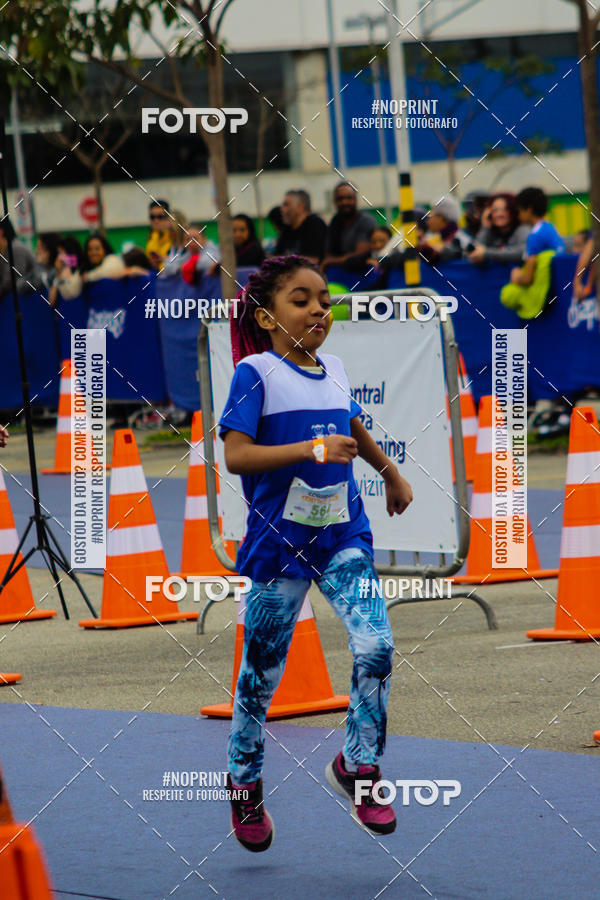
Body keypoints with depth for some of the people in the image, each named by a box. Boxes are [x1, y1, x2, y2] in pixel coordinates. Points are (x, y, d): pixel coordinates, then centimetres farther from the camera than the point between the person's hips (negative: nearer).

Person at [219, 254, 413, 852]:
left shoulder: (335, 371, 9)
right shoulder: (256, 373, -10)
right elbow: (235, 455, -21)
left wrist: (391, 473, 42)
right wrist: (311, 448, -29)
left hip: (342, 534, 5)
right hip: (279, 540, -4)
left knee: (375, 647, -13)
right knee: (262, 672, 6)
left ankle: (357, 765, 5)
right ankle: (244, 785, 26)